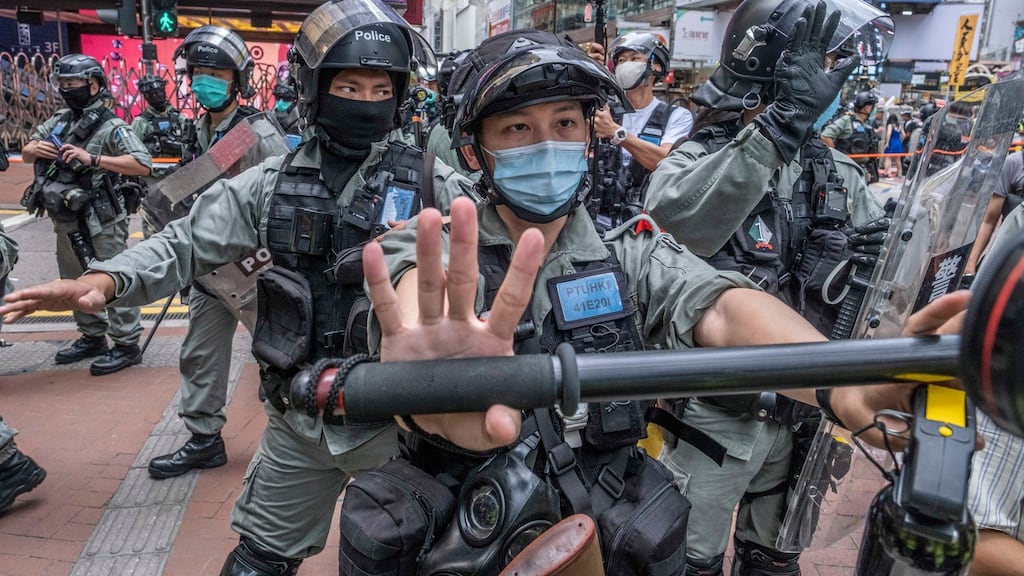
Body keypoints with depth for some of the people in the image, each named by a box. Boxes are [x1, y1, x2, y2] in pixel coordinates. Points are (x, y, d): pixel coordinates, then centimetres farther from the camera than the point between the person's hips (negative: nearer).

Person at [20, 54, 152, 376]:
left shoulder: (110, 127, -13)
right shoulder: (59, 120, 11)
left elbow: (143, 165, -24)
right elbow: (26, 154, 18)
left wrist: (92, 159, -28)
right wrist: (34, 148, -6)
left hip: (99, 224, -9)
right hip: (65, 222, 9)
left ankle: (127, 346, 6)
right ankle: (92, 338, 33)